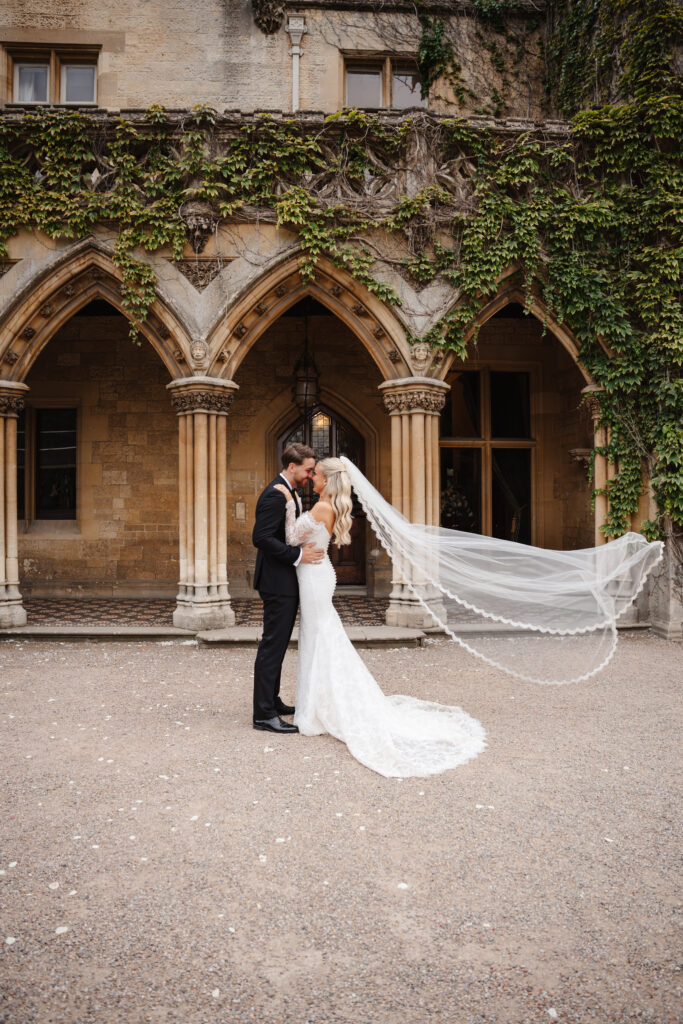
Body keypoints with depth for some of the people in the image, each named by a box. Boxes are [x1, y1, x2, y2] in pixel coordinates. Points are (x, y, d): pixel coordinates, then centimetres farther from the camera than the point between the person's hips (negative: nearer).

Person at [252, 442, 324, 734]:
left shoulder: (287, 493, 15)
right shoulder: (275, 495, -17)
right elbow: (261, 537, -24)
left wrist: (304, 549, 9)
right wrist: (297, 555, -23)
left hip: (285, 582, 10)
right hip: (278, 582, -10)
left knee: (277, 644, 17)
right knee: (272, 645, -6)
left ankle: (272, 701, 28)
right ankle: (264, 714, 1)